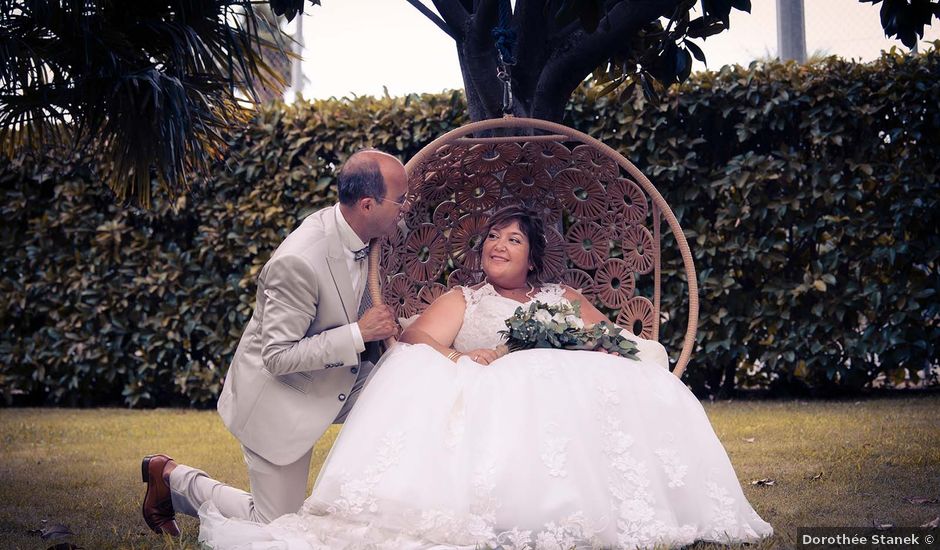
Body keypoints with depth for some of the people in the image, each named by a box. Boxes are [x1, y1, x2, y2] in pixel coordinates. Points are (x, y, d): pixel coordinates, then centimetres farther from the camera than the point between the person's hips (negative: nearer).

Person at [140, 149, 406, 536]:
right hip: (279, 395, -8)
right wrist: (359, 333, -32)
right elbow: (278, 357, -29)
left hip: (336, 376, 8)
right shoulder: (298, 262, -34)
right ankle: (174, 478, 20)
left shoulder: (356, 231, -9)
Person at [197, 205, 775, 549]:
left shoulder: (566, 298, 33)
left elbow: (609, 345, 16)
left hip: (568, 400, 1)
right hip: (487, 407, -1)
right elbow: (417, 344, 8)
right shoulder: (461, 301, 28)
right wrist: (470, 362, -11)